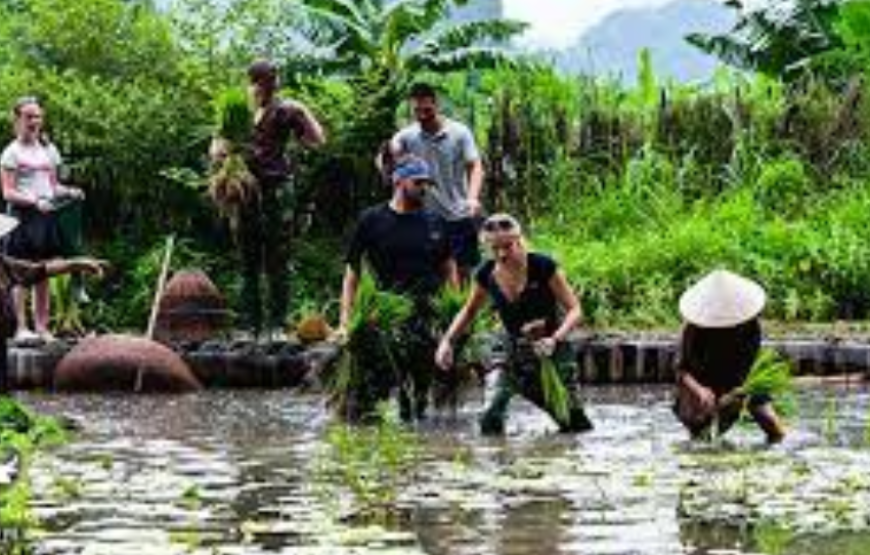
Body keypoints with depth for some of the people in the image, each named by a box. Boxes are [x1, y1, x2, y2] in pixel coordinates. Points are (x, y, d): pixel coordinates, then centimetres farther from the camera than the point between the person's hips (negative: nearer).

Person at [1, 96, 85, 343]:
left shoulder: (48, 150, 15)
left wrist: (68, 192, 1)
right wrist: (34, 201, -22)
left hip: (47, 215, 6)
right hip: (23, 215, -6)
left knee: (43, 276, 6)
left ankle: (42, 327, 9)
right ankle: (22, 327, -4)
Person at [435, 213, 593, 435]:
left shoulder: (543, 267, -16)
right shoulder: (486, 275, -5)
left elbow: (574, 309, -11)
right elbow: (469, 311, 15)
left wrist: (555, 339, -28)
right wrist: (447, 341, 2)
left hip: (552, 353, -3)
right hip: (515, 355, 3)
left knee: (575, 425, -5)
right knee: (490, 424, -13)